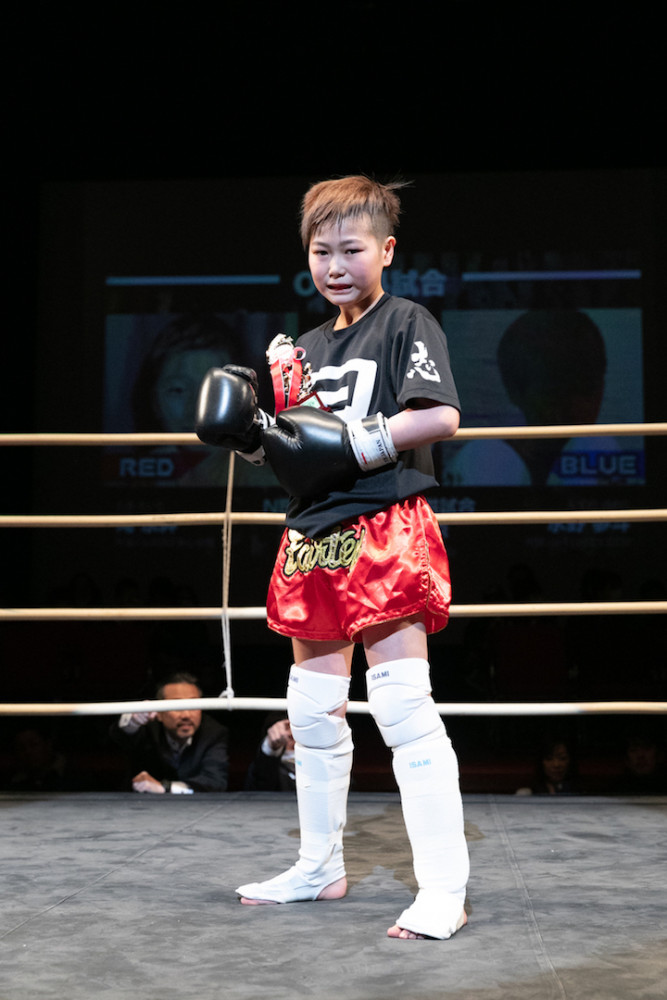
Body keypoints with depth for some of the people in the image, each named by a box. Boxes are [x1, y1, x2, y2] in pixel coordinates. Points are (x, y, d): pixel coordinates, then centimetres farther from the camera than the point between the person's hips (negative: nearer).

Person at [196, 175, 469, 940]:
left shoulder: (405, 322, -3)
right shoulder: (309, 347, 19)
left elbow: (440, 416, -16)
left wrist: (352, 443, -19)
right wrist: (255, 437, 1)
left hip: (385, 530, -8)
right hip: (315, 537, 8)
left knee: (403, 704, -12)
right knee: (312, 710, 13)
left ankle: (443, 889, -6)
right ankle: (320, 867, 27)